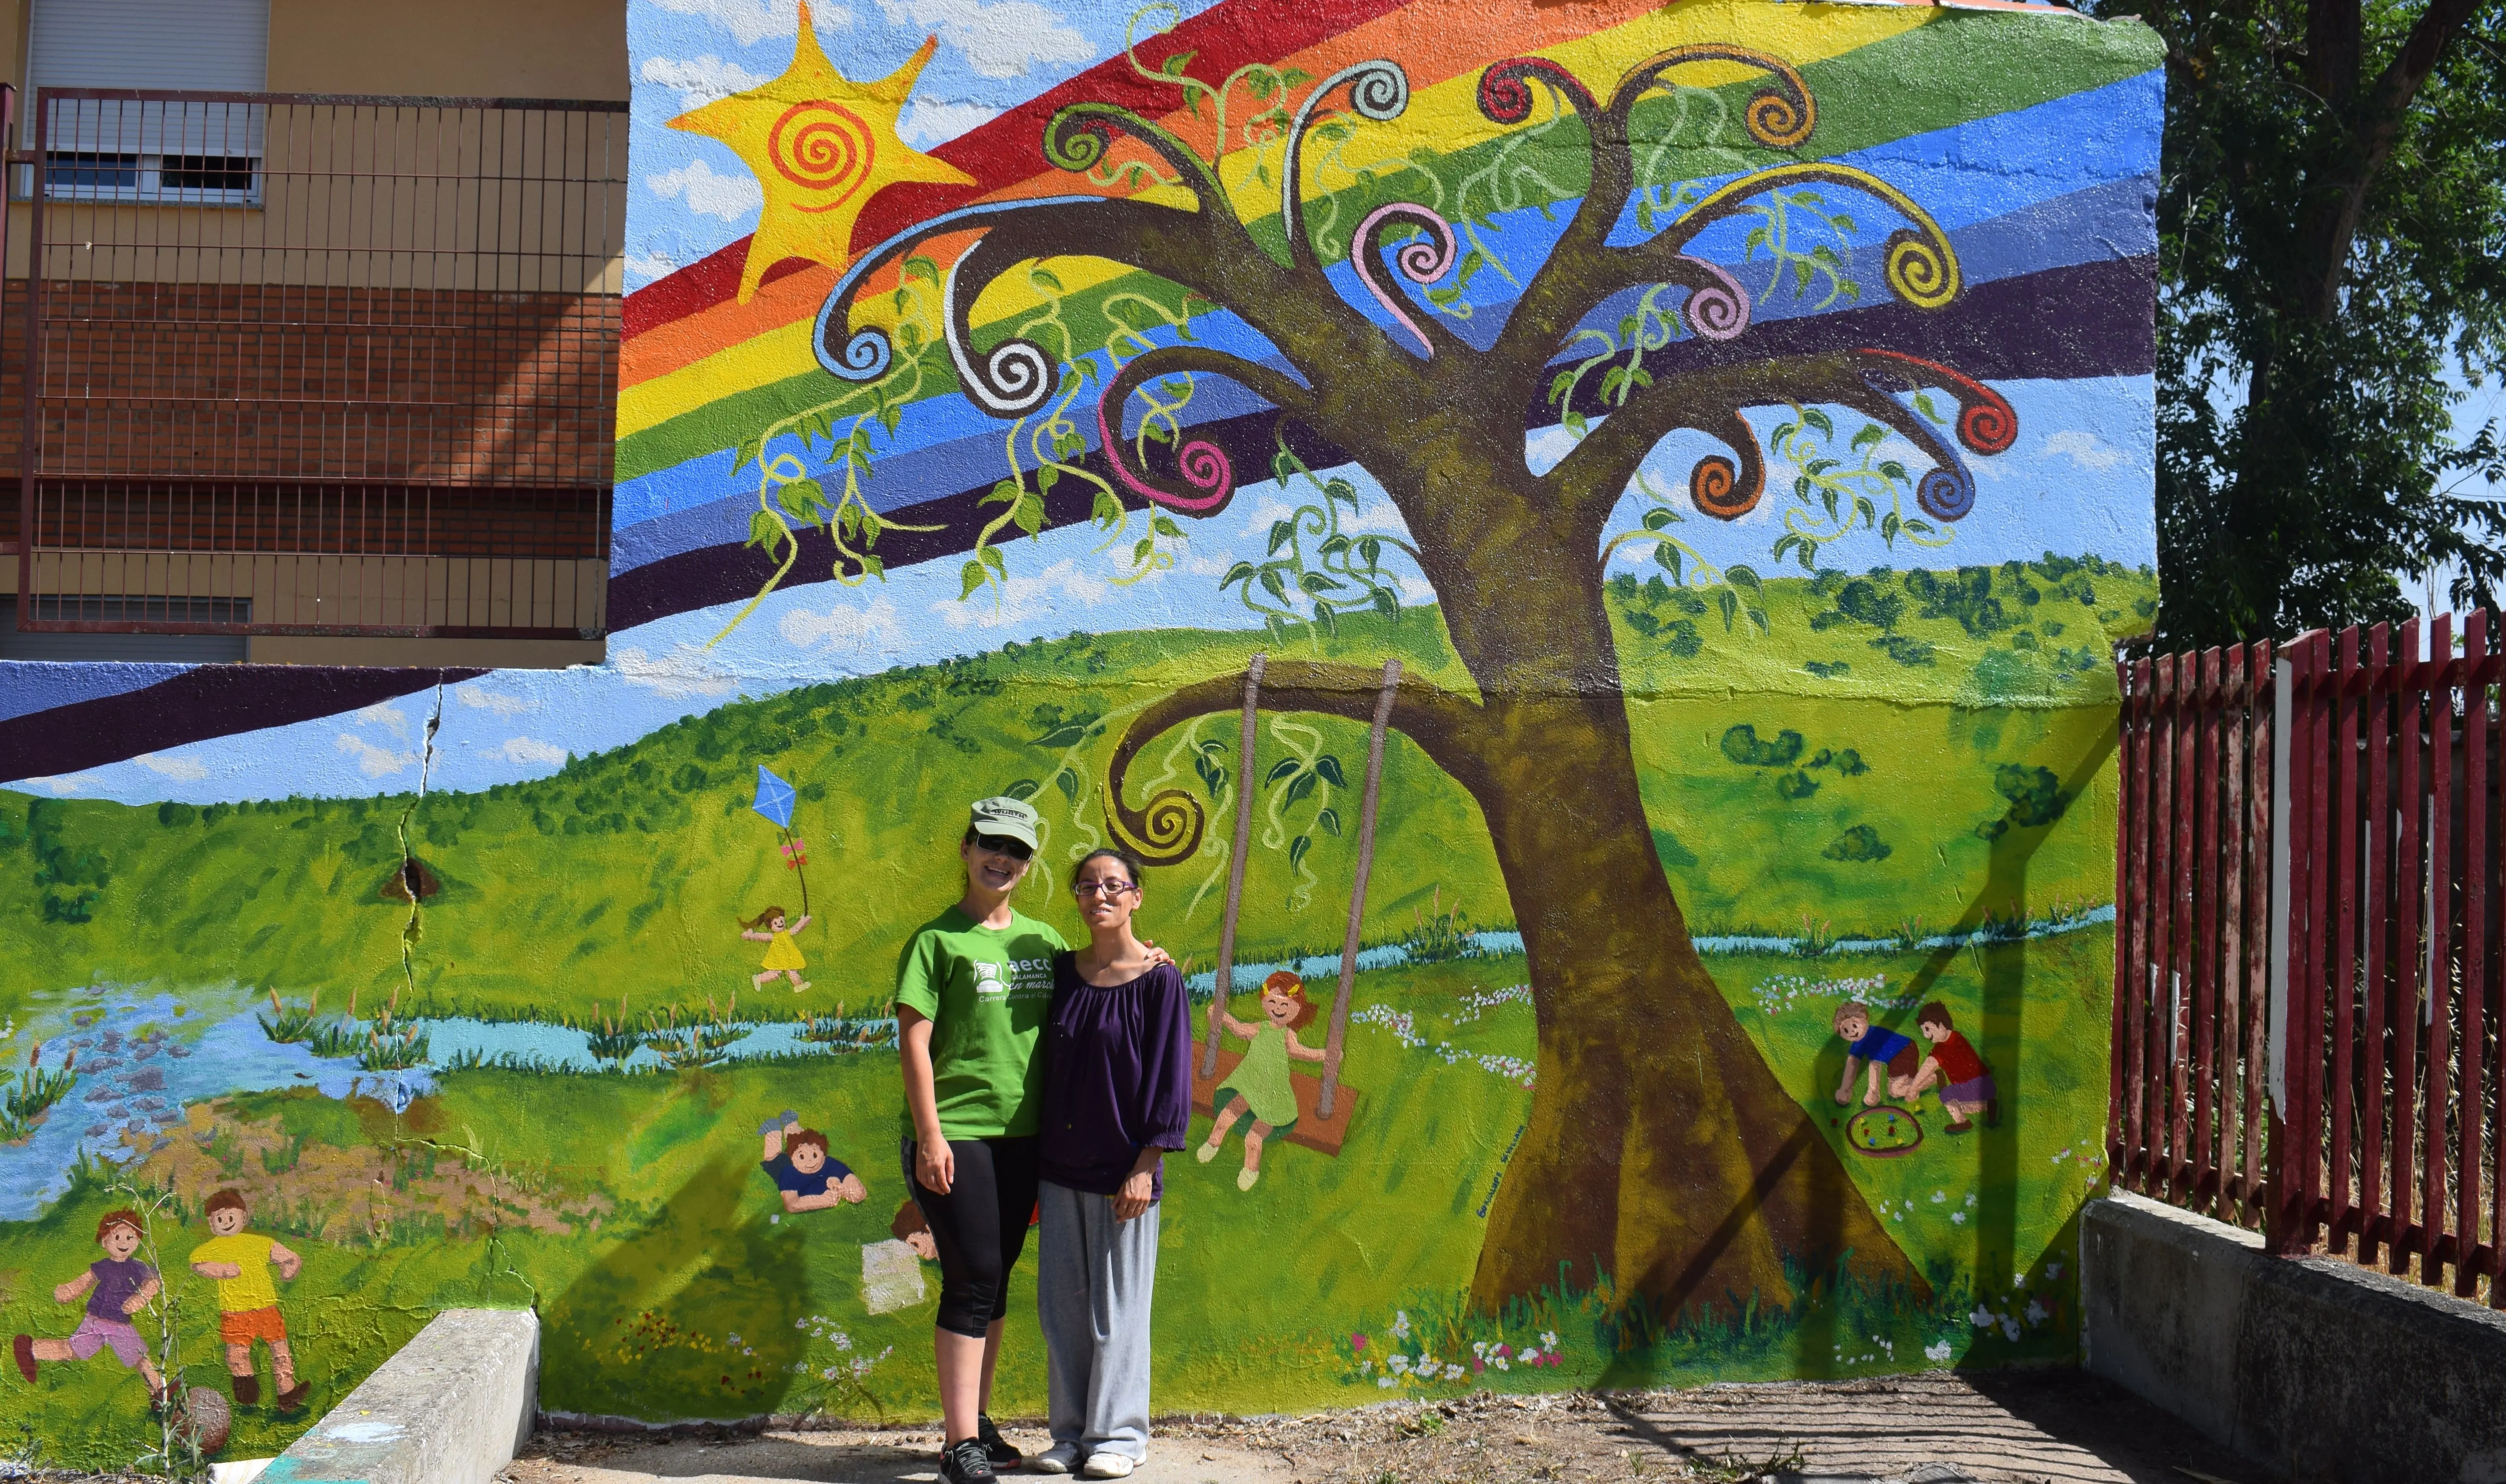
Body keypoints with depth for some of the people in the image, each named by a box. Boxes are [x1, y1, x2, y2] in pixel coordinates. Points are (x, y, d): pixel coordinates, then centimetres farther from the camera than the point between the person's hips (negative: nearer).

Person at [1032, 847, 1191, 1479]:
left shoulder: (1159, 980, -7)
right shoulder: (1062, 971, 7)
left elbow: (1170, 1077, -7)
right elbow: (1048, 1066, 12)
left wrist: (1145, 1167, -12)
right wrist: (1038, 1154, 9)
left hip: (1122, 1171, -4)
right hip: (1061, 1166, 5)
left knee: (1118, 1306, 3)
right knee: (1062, 1307, 8)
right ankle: (1071, 1432, 19)